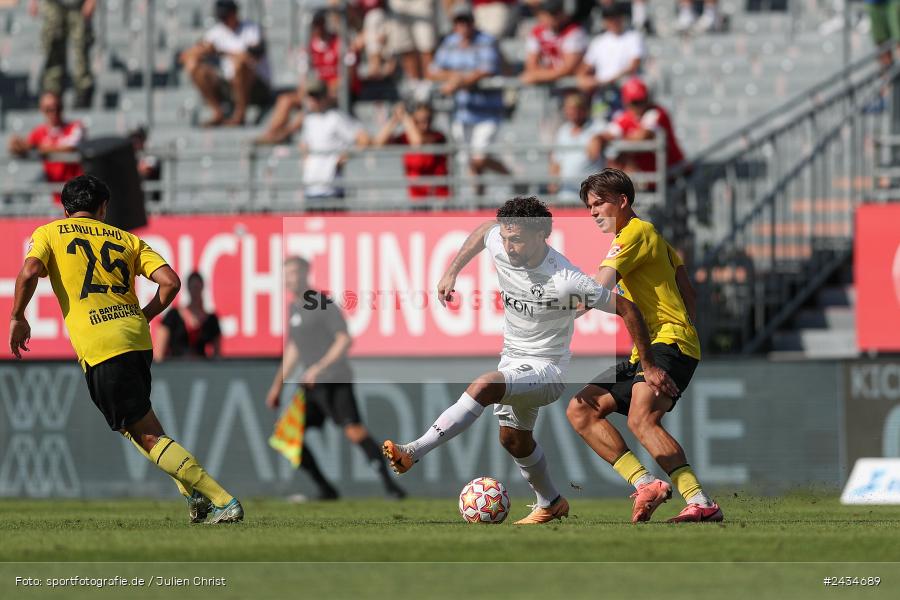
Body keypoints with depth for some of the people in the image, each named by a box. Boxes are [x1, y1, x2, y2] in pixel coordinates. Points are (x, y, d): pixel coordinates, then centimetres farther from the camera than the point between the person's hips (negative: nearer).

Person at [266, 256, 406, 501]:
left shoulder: (323, 302, -7)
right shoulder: (293, 309, 17)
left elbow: (344, 340, -14)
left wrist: (318, 368, -21)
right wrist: (278, 385, 26)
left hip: (335, 381, -8)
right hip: (310, 385, 8)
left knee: (354, 430, -23)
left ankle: (389, 484, -22)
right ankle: (326, 490, 9)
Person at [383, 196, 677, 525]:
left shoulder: (567, 282, -29)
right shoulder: (499, 246, -12)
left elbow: (626, 309, -18)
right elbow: (483, 229, 15)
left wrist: (650, 367, -13)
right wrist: (451, 272, 11)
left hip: (547, 370, -8)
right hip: (513, 360, 8)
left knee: (484, 385, -32)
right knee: (513, 439, 19)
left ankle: (412, 452, -36)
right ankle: (550, 504, 43)